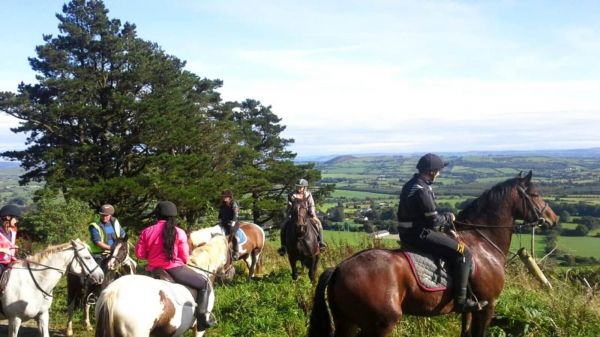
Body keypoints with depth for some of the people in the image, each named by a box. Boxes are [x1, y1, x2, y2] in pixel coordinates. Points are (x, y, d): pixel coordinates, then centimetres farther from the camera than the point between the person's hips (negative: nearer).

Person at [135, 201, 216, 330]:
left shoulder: (147, 231, 1)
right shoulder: (179, 232, -6)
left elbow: (139, 253, 5)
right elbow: (185, 258, -2)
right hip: (175, 269, -4)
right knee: (204, 284, 9)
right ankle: (202, 316, -3)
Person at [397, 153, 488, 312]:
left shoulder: (412, 185, 12)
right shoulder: (422, 191, -21)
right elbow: (434, 221, -19)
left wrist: (448, 227, 10)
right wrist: (448, 217, 1)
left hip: (410, 233, 11)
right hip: (420, 234, -11)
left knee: (452, 241, 28)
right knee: (463, 254, -12)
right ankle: (461, 300, -11)